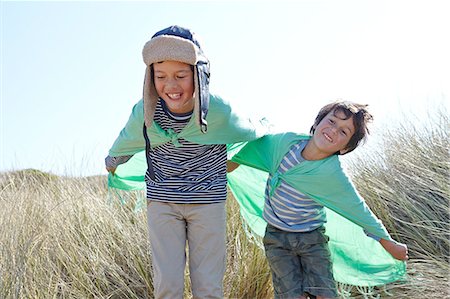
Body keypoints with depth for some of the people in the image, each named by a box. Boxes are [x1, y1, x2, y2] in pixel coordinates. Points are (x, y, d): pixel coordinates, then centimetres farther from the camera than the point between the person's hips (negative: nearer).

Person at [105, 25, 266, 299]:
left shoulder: (219, 111, -22)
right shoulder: (145, 112, -17)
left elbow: (251, 131, 2)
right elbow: (125, 143, 7)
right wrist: (112, 162, 27)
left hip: (208, 200, -1)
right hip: (162, 200, 1)